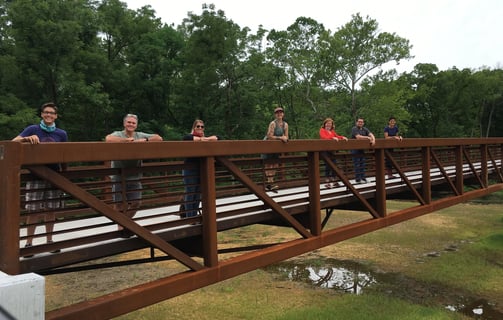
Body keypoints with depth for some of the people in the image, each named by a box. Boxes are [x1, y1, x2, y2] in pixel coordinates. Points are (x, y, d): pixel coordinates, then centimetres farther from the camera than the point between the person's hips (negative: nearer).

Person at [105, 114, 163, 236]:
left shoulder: (140, 135, 8)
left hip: (135, 176, 4)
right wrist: (126, 140, -18)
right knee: (120, 203, 3)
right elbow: (108, 139, -26)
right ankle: (121, 226, 24)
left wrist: (144, 141, -13)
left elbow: (159, 138, 0)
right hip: (119, 176, -3)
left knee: (135, 202, 7)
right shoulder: (118, 134, -3)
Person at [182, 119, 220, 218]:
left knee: (197, 195, 9)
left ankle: (194, 216, 18)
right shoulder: (190, 136, -3)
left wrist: (206, 139, -12)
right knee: (189, 194, -4)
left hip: (201, 171, 5)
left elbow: (217, 138, 3)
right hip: (190, 170, -5)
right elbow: (185, 138, -26)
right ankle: (189, 217, 1)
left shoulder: (205, 138, 13)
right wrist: (200, 139, -19)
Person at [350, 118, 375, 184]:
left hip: (362, 149, 7)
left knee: (362, 164, 9)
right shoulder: (354, 129, -10)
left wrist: (373, 139, -22)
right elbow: (358, 137, -23)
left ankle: (363, 178, 14)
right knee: (357, 165, -5)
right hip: (355, 149, -7)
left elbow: (371, 134, 0)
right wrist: (368, 137, -18)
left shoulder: (365, 129, 12)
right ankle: (358, 179, -2)